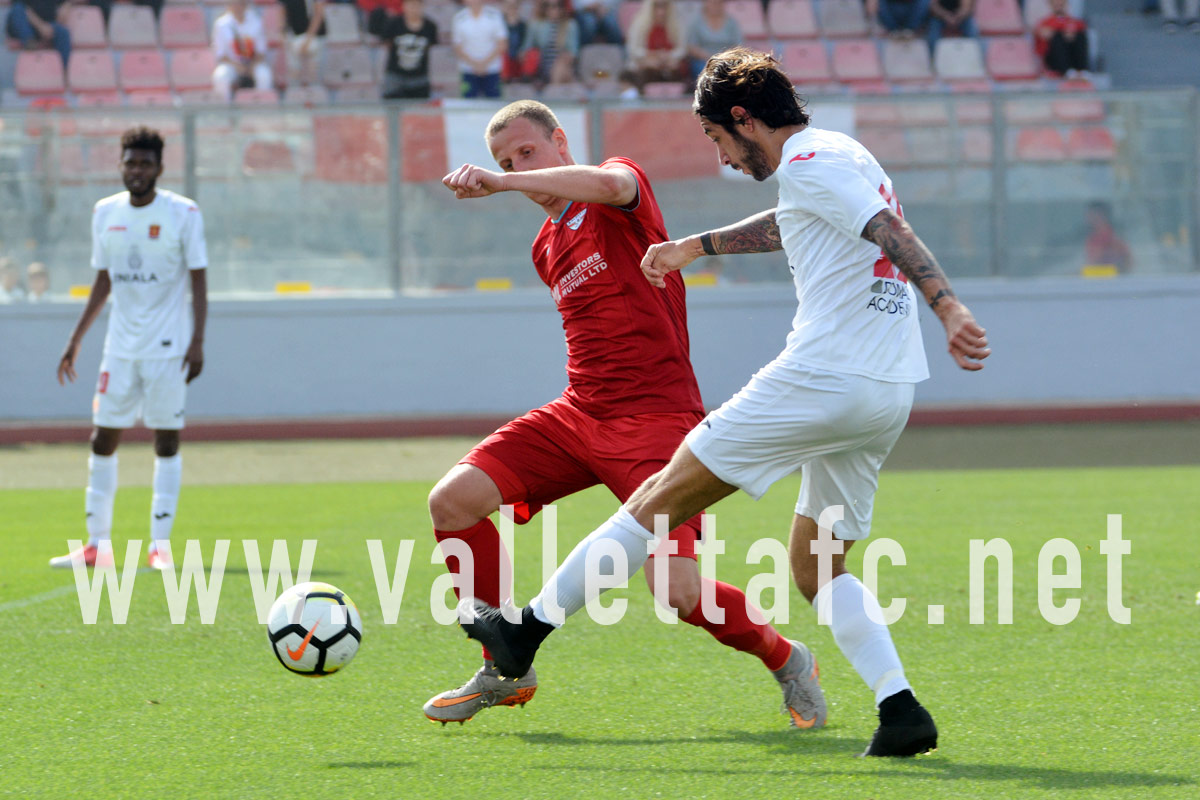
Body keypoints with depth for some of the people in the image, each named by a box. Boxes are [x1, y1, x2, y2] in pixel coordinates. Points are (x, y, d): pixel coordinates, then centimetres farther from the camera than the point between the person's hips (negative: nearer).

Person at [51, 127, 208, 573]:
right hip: (120, 348, 4)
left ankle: (160, 545, 3)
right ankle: (98, 545, 8)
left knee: (167, 441, -2)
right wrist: (76, 339, 14)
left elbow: (199, 282, -4)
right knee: (102, 439, 2)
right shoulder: (106, 214, 8)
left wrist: (197, 341, -13)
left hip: (168, 348, -4)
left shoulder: (182, 214, -5)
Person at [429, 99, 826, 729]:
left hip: (655, 417, -7)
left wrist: (499, 182, -35)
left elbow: (609, 184, -28)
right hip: (578, 414, 7)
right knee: (452, 501, -11)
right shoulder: (546, 248, 21)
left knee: (676, 593, -20)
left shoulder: (624, 179, -1)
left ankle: (786, 661, 11)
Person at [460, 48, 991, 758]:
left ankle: (528, 632, 6)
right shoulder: (845, 158, 22)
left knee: (666, 496, 1)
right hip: (888, 397, 9)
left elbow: (893, 233, -22)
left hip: (821, 380, -9)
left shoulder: (806, 163, -8)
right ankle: (901, 708, -3)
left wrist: (950, 309, -34)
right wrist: (695, 247, 52)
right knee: (818, 566, 15)